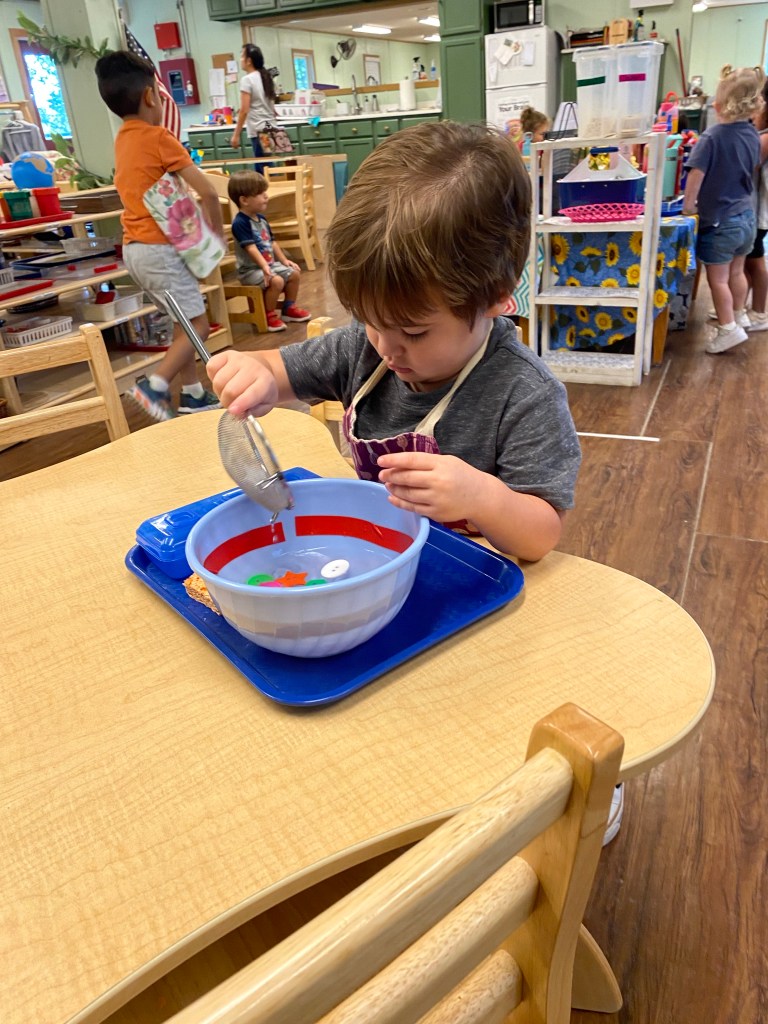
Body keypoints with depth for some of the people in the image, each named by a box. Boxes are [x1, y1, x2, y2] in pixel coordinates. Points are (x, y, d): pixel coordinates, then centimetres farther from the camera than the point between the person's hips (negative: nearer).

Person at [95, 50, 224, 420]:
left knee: (183, 323, 16)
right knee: (198, 326, -4)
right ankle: (154, 386, -12)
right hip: (159, 247, -9)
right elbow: (207, 192, -14)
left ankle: (193, 394, 19)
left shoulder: (123, 138, 12)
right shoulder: (158, 137, -11)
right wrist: (217, 232, -2)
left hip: (135, 247, 9)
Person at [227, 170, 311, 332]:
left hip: (270, 263, 9)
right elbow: (251, 248, -28)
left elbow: (272, 242, 18)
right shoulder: (240, 222, -19)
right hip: (251, 269, -9)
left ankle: (289, 308, 19)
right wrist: (264, 267, -38)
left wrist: (284, 260, 14)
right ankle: (269, 316, -13)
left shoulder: (261, 218, 10)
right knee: (276, 281, -30)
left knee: (294, 273, 4)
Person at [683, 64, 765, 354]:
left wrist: (689, 203, -10)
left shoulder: (713, 137, -20)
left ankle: (728, 328, 9)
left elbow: (696, 173, -22)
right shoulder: (752, 134, 2)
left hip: (720, 221, -7)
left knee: (718, 278, 5)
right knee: (737, 272, 23)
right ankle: (739, 315, 38)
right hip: (746, 215, 7)